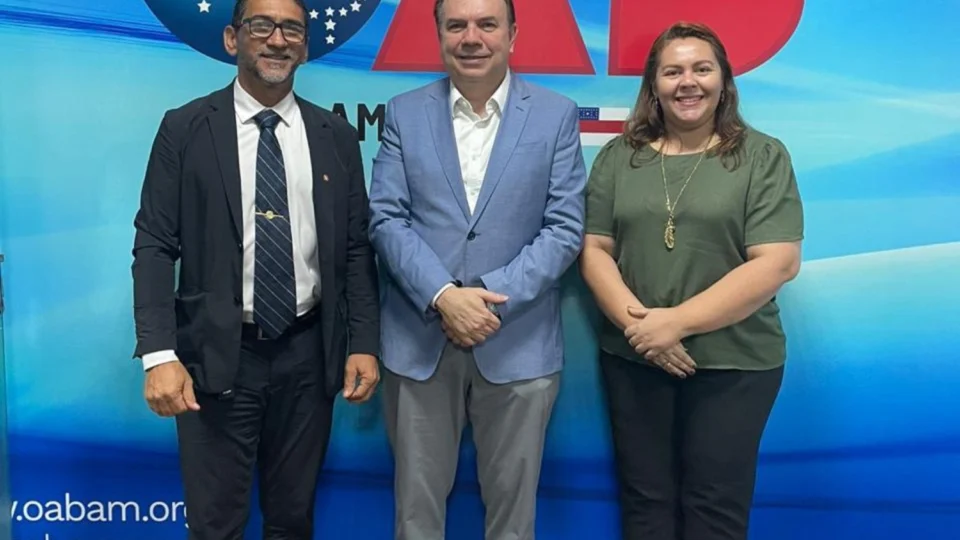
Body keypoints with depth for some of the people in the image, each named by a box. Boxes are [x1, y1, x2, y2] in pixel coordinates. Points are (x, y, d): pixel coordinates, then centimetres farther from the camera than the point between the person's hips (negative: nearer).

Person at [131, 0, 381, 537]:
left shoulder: (337, 136, 5)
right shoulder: (185, 129, -2)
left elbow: (357, 248, 6)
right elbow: (154, 247, -5)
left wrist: (364, 344, -1)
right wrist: (159, 354, -15)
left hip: (309, 353, 2)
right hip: (217, 354, -2)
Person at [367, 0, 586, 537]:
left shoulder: (557, 115, 2)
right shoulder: (404, 114, 5)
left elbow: (565, 228, -4)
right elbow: (386, 218, -2)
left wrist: (491, 295, -14)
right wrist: (442, 296, -16)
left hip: (518, 343, -1)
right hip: (418, 340, 1)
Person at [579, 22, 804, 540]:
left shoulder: (763, 156, -2)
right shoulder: (618, 156, 6)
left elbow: (777, 263, -11)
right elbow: (594, 251, 3)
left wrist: (679, 321, -17)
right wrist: (636, 321, -14)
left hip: (733, 363, -2)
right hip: (632, 358, 2)